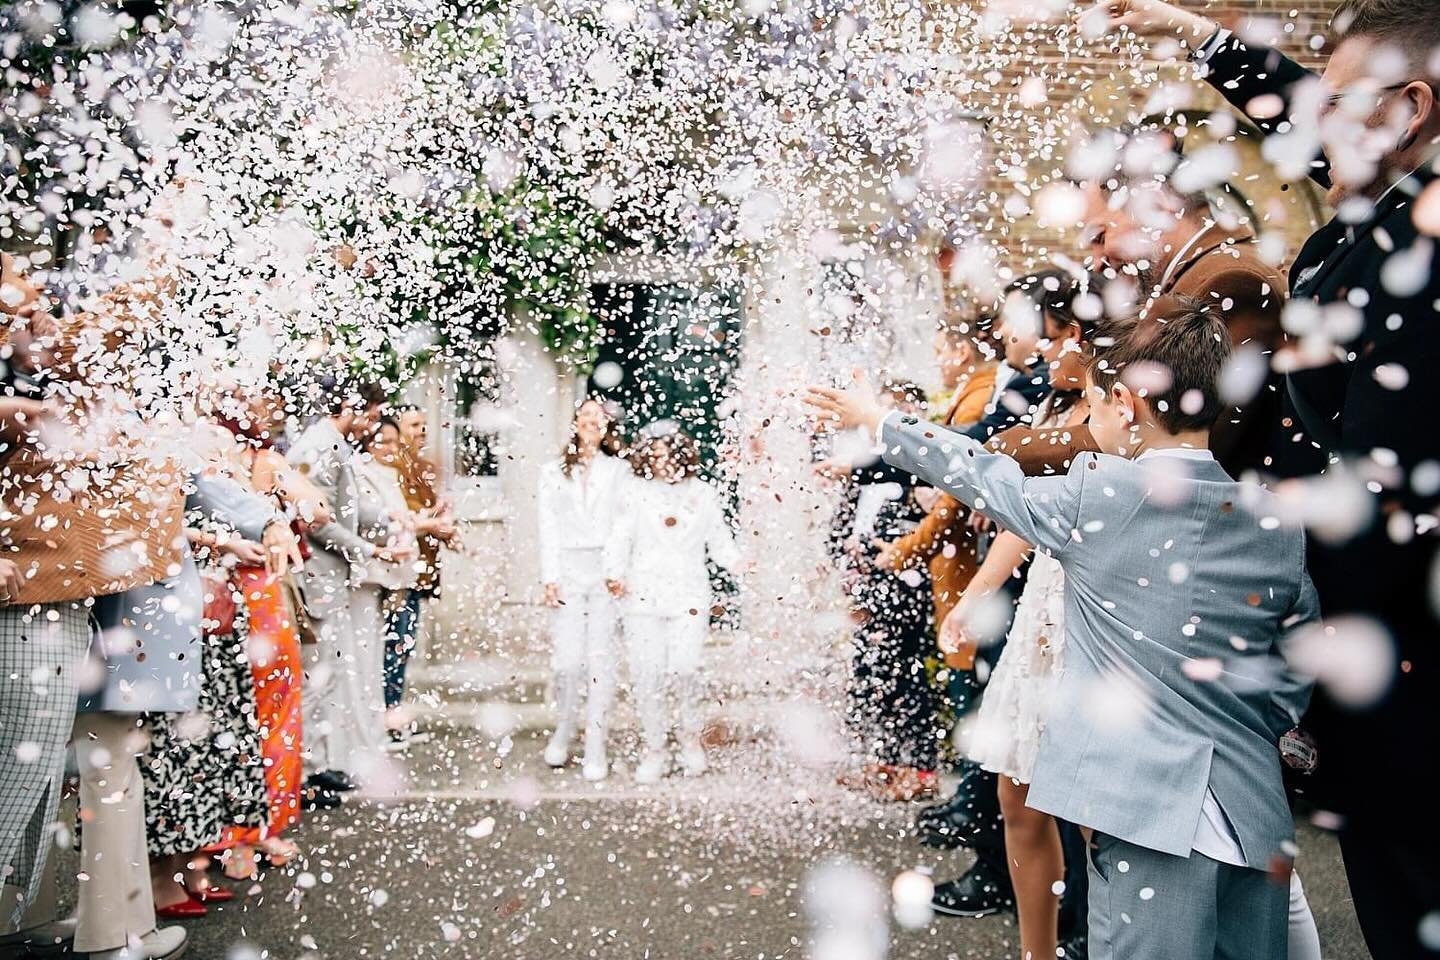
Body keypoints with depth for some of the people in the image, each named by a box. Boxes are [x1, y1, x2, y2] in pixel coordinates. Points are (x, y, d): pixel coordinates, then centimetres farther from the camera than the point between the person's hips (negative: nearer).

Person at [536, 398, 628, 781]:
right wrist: (550, 578, -2)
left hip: (607, 570, -1)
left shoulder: (620, 471, 10)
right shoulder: (554, 472, 15)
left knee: (601, 660, -2)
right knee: (566, 660, -6)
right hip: (568, 571, 1)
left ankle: (596, 747, 5)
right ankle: (563, 729, 18)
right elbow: (548, 529, 8)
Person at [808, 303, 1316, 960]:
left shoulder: (1096, 492, -11)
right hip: (1258, 820, 6)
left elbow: (980, 477, 3)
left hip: (1146, 808, -5)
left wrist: (876, 420, 18)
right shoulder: (1280, 524, 1)